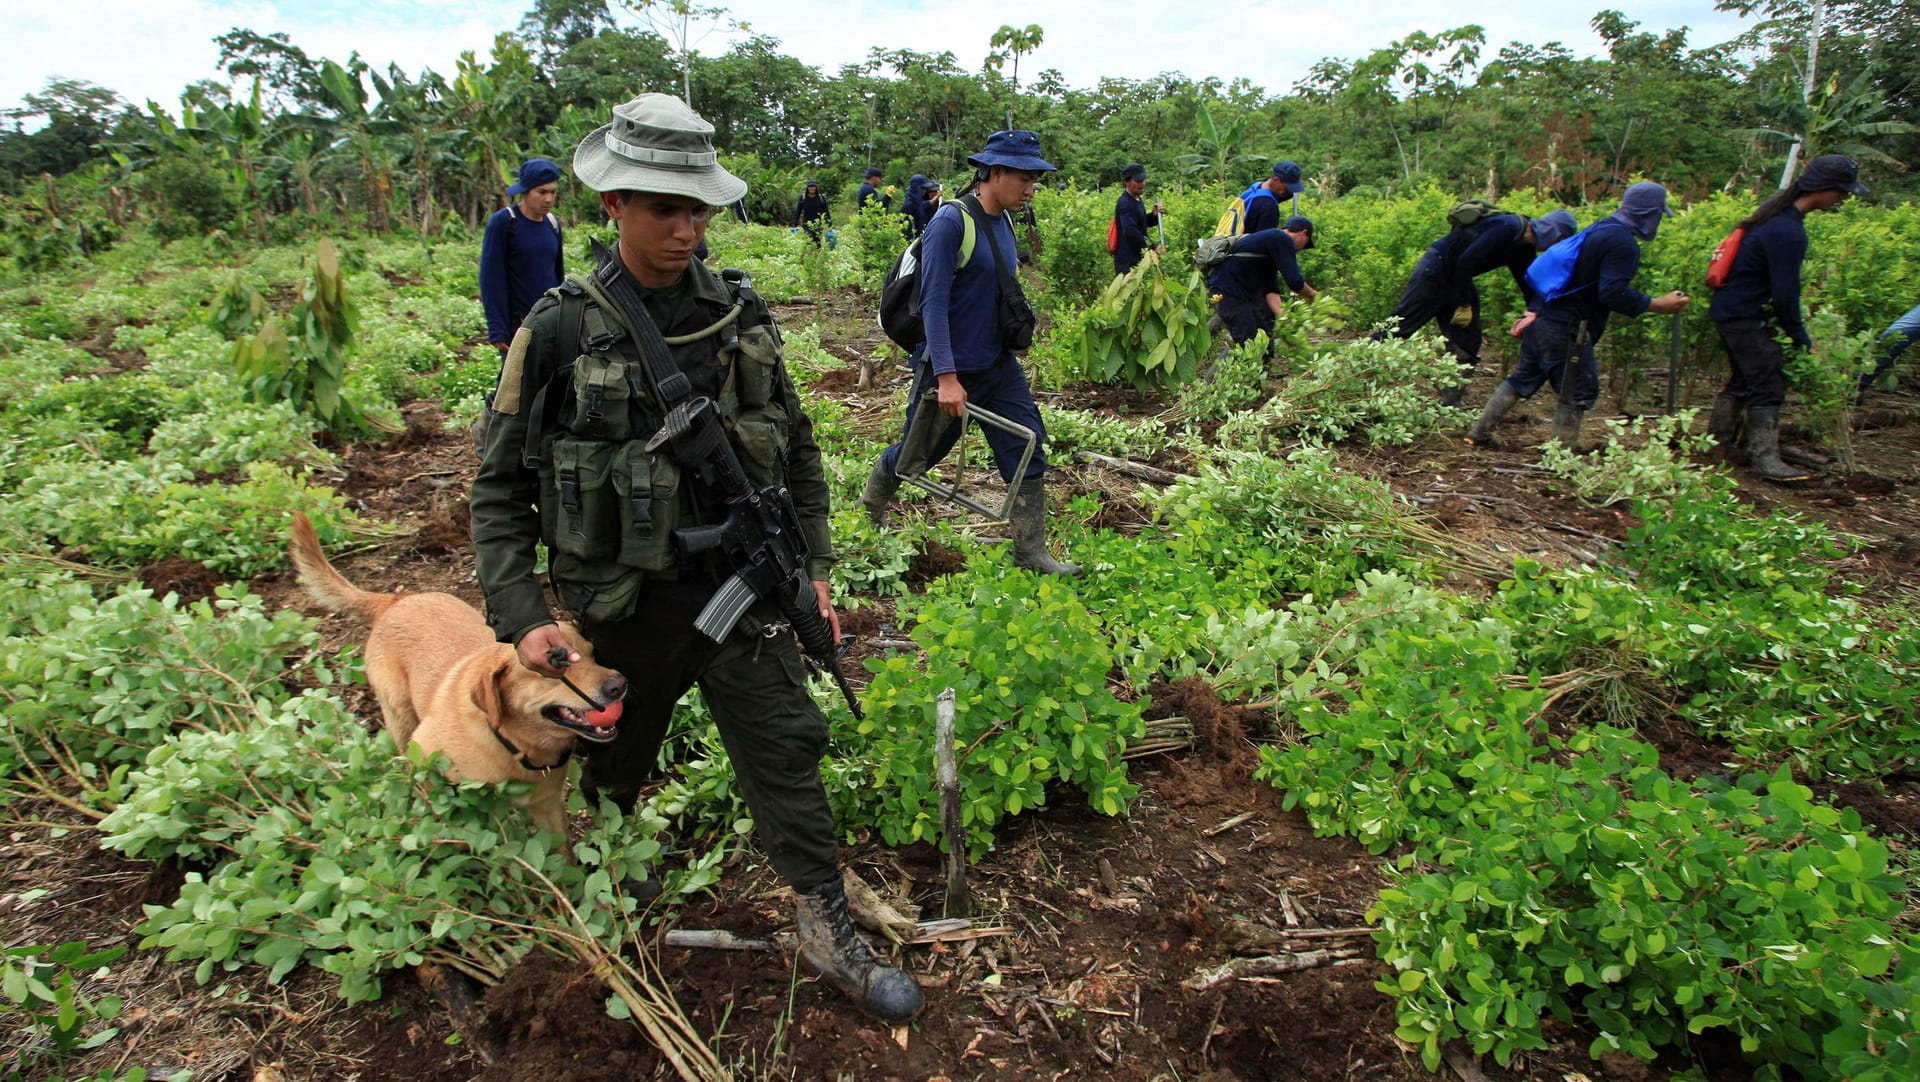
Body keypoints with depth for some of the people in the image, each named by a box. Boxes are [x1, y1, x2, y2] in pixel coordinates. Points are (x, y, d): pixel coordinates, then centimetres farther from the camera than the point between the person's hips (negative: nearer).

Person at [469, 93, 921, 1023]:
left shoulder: (741, 315, -1)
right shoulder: (561, 330, -10)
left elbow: (797, 451, 8)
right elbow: (499, 486, -4)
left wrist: (814, 569, 6)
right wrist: (520, 616, -11)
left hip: (743, 593, 2)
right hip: (625, 606, -1)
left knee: (786, 755, 5)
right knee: (605, 773, 19)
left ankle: (829, 936, 21)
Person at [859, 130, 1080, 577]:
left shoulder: (1004, 224, 7)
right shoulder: (951, 222, -18)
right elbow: (934, 302, -23)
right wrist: (946, 376, -26)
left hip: (1001, 367, 7)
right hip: (953, 371, -7)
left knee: (1029, 454, 2)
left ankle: (1031, 552, 12)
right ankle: (868, 511, 39)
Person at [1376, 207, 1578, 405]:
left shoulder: (1523, 250, 8)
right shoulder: (1508, 227, -21)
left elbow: (1529, 286, 18)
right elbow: (1467, 260, -27)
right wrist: (1464, 305, -21)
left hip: (1458, 280, 10)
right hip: (1434, 271, -10)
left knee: (1467, 345, 3)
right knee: (1399, 325, -10)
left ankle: (1449, 404, 6)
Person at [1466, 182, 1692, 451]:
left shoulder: (1600, 229, 17)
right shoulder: (1623, 242, -14)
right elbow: (1613, 293, -23)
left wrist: (1533, 311, 25)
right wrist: (1658, 305, -15)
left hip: (1543, 321, 10)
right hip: (1567, 332, -9)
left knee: (1523, 378, 17)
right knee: (1578, 392, 3)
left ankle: (1480, 432, 19)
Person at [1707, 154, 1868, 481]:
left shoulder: (1779, 209, 9)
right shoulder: (1787, 231, -22)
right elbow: (1785, 294, -19)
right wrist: (1801, 338, -7)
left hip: (1730, 310, 10)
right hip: (1744, 316, -10)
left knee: (1742, 380, 17)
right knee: (1768, 383, -9)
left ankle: (1716, 444, 24)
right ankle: (1764, 458, -11)